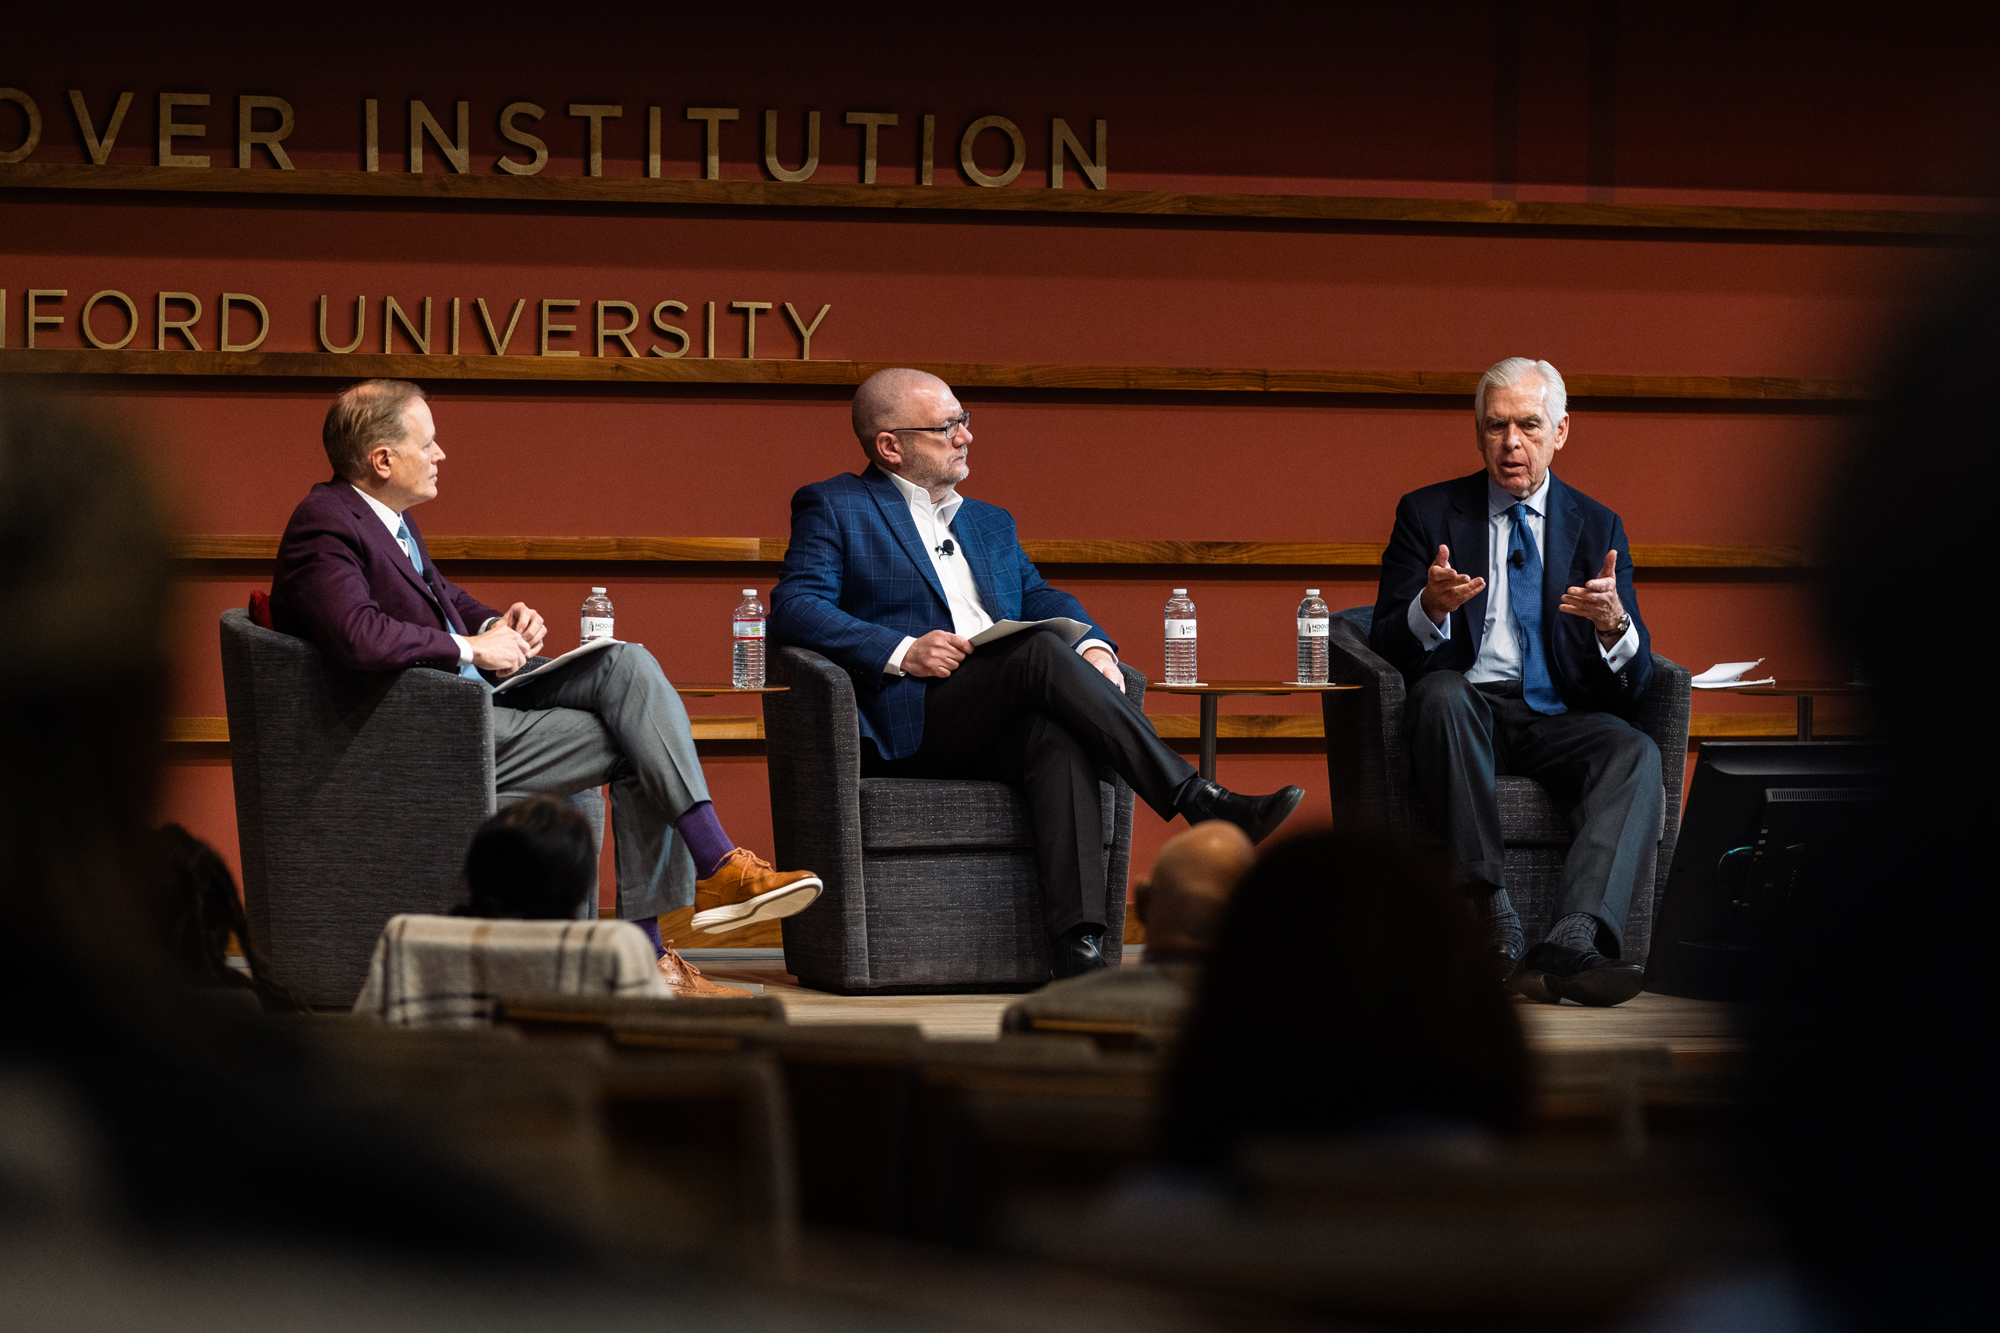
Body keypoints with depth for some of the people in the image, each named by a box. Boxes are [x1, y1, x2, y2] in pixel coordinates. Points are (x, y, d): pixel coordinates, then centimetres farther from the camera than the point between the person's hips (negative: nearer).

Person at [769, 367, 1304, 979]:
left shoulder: (989, 523, 31)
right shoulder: (833, 509, 12)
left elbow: (1041, 598, 21)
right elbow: (794, 607, -3)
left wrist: (1092, 647, -3)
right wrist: (902, 651, -16)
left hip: (996, 730, 5)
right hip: (909, 721, -5)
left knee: (1058, 734, -33)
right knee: (1043, 651, -31)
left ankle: (1079, 945, -47)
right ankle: (1200, 803, -36)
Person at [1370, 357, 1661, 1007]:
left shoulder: (1598, 528, 13)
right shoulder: (1428, 514, 10)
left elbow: (1633, 680, 4)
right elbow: (1387, 646, 0)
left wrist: (1613, 623, -21)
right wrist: (1431, 608, -23)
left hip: (1560, 719, 1)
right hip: (1468, 714, -1)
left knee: (1637, 753, -30)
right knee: (1441, 692, -36)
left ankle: (1572, 941, -49)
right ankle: (1494, 921, -39)